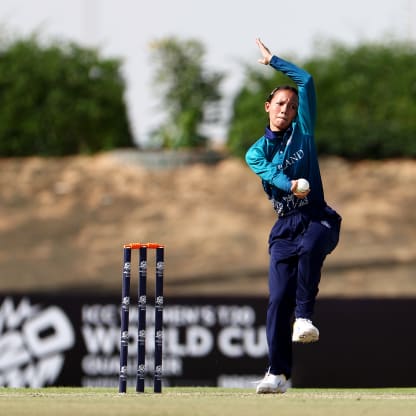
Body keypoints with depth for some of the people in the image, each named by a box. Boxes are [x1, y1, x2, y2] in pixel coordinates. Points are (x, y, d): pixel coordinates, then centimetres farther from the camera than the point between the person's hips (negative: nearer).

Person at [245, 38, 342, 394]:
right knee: (278, 298, -9)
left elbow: (306, 81, 9)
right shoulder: (256, 152, 11)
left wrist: (273, 61, 19)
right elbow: (270, 172, -11)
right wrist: (291, 186, -33)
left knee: (310, 248, -38)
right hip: (285, 224, 1)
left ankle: (305, 318, -33)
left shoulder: (303, 131, 12)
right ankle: (278, 373, -7)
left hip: (317, 217, -1)